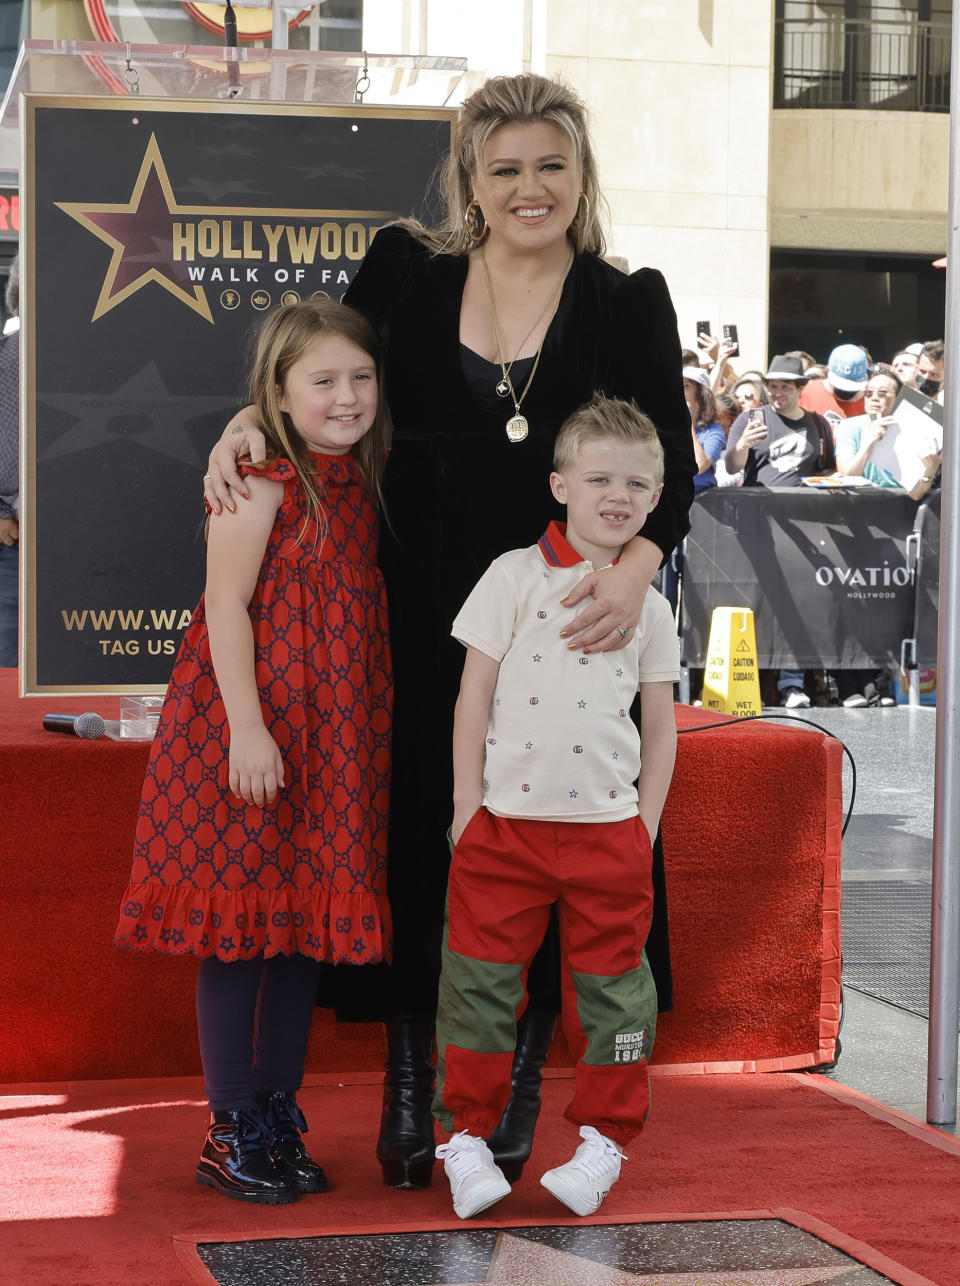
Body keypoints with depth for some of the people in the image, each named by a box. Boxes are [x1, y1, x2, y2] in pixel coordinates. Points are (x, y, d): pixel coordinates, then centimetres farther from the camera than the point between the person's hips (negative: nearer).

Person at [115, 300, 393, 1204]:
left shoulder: (359, 484, 10)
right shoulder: (260, 481, -11)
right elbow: (226, 605, -15)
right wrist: (247, 726, -20)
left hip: (333, 739, 7)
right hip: (252, 732, -7)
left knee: (308, 924, 11)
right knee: (240, 924, -1)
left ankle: (280, 1120, 22)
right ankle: (230, 1131, 9)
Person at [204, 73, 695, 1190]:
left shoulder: (630, 304, 0)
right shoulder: (405, 273, 3)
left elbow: (669, 465, -5)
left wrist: (634, 571, -22)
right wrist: (251, 418, -5)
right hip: (425, 619, 1)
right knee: (418, 839, 3)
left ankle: (517, 1088, 21)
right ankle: (409, 1093, 18)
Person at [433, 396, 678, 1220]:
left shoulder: (650, 603, 7)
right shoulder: (516, 577, -1)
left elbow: (661, 725, 12)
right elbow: (474, 697, 0)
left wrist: (645, 827, 6)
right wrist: (467, 807, -3)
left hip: (609, 827, 2)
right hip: (505, 822, -2)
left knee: (610, 988, 7)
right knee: (481, 979, 3)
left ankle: (604, 1138, 21)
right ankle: (468, 1136, 16)